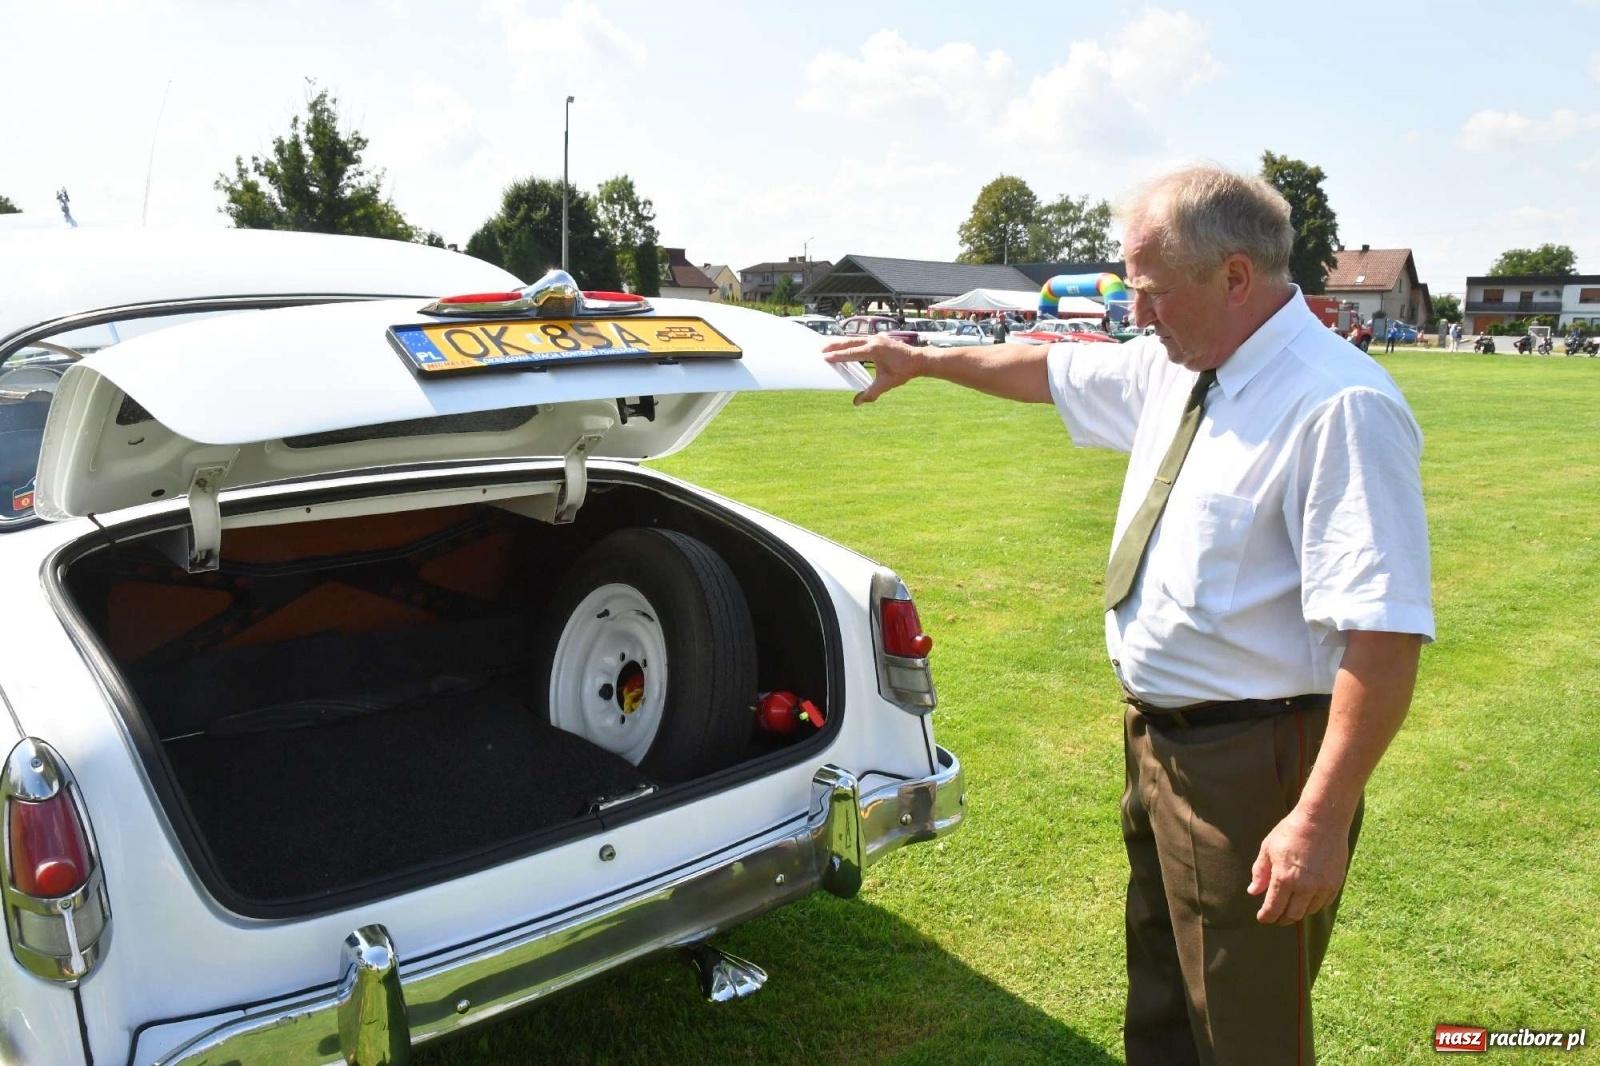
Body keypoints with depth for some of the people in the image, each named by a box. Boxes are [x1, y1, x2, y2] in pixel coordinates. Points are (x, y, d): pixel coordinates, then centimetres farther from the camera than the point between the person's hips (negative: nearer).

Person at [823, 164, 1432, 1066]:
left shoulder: (1338, 407, -23)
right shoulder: (1174, 369, 3)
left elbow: (1383, 634, -27)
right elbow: (1053, 369, 22)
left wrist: (1322, 821, -28)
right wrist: (925, 360, 29)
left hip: (1251, 767, -8)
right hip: (1158, 742, 8)